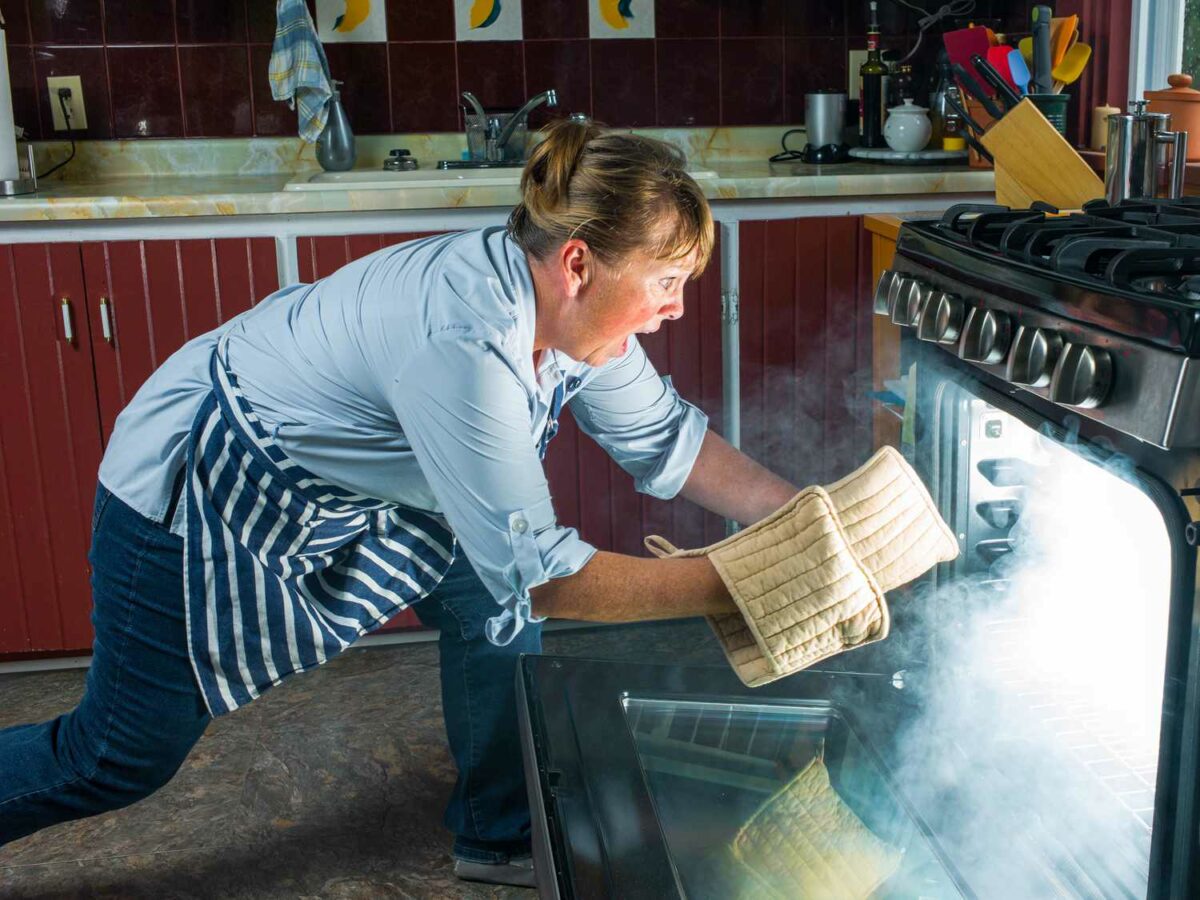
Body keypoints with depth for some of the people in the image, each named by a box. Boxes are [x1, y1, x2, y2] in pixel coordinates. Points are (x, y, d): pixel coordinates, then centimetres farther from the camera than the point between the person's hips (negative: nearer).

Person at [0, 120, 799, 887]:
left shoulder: (562, 298, -12)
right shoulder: (464, 340, -38)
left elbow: (664, 438, -1)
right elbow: (537, 574, -36)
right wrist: (738, 587, -32)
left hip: (341, 479, 8)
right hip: (190, 497, -8)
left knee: (491, 597, 1)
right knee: (121, 759, 5)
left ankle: (500, 837, 21)